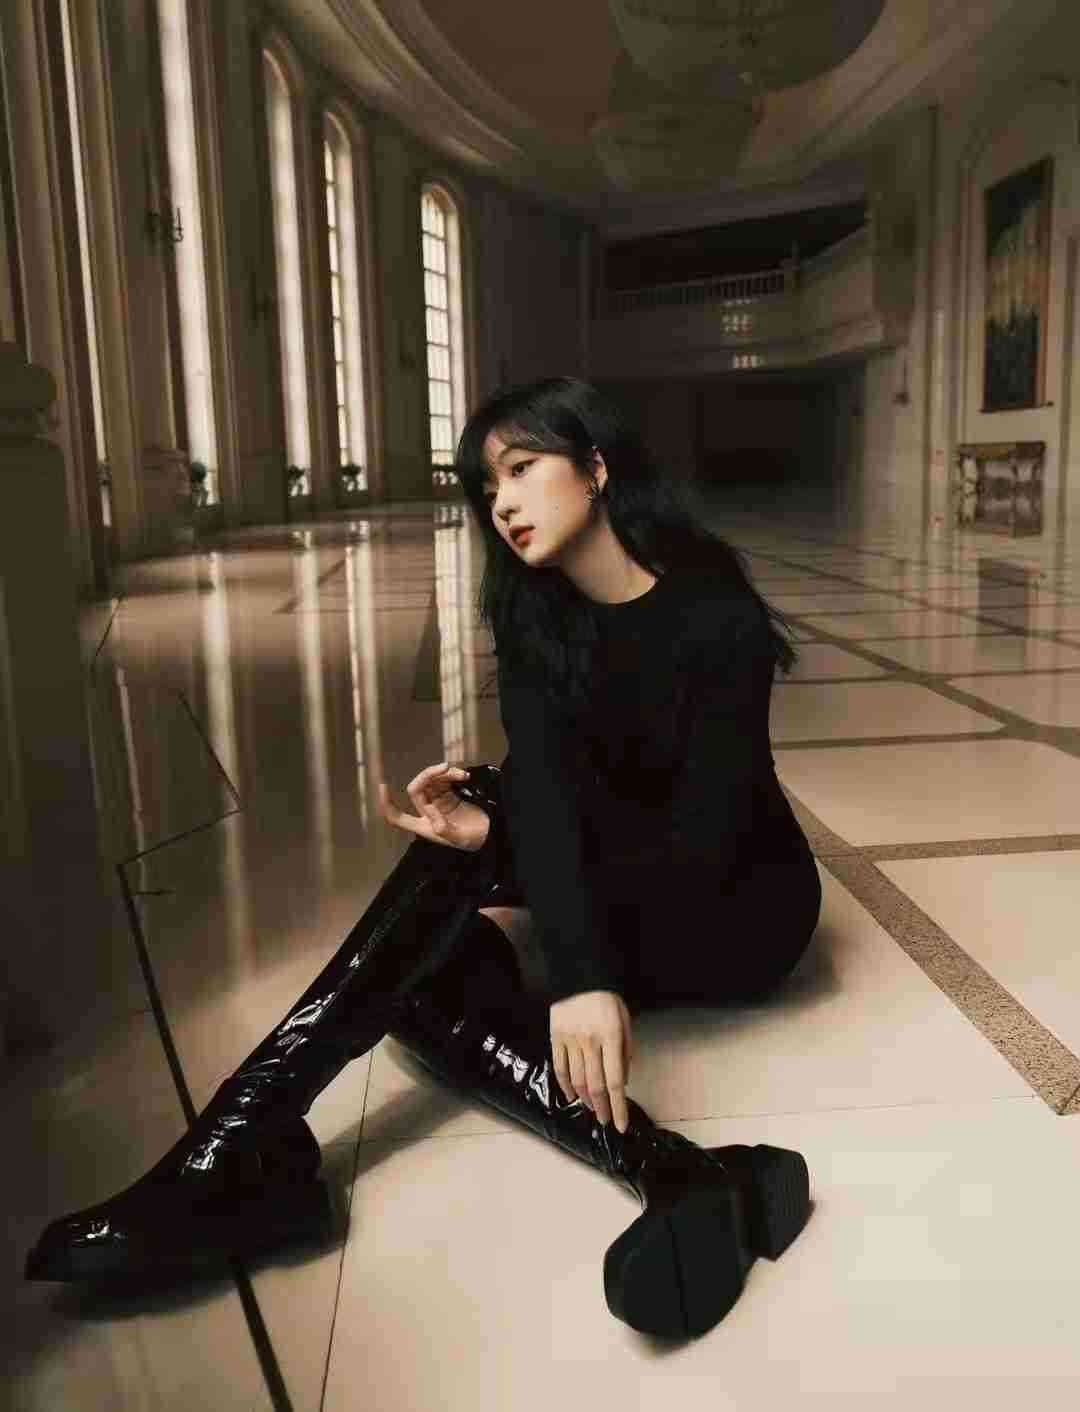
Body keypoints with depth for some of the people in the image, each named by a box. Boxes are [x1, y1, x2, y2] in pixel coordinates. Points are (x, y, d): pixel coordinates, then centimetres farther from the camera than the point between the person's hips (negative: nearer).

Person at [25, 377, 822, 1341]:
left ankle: (235, 1152, -32)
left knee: (468, 860, -30)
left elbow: (703, 839, -25)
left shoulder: (716, 616, -20)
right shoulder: (533, 615, -6)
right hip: (620, 890, 5)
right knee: (425, 977, -25)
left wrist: (490, 845, -28)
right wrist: (576, 965, -40)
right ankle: (686, 1180, -39)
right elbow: (543, 792, -23)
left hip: (736, 902, -5)